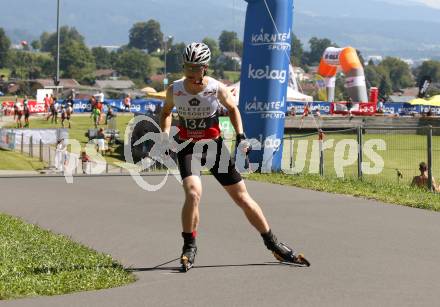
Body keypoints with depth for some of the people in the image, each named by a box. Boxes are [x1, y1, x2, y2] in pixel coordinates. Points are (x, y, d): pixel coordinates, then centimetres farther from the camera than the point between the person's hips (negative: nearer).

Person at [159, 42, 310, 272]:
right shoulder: (174, 90, -12)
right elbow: (166, 112, 10)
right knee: (193, 194, -25)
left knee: (242, 197, 4)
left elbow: (232, 108, 6)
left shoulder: (216, 89, -15)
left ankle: (273, 245, 17)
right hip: (188, 147, 0)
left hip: (214, 145, 1)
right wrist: (165, 134, -6)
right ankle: (189, 248, -7)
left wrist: (241, 136, -3)